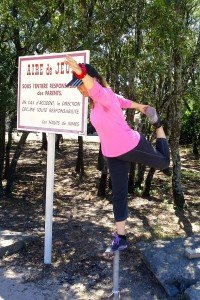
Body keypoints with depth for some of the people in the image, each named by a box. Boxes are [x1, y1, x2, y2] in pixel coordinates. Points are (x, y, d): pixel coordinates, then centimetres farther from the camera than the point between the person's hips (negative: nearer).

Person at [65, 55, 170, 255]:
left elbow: (96, 90, -55)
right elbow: (122, 101, 18)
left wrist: (81, 72, -75)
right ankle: (120, 238, 20)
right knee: (118, 195, 8)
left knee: (163, 163, 22)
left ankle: (158, 126, 45)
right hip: (113, 156, 7)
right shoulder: (95, 100, -1)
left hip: (133, 147, -7)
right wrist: (139, 106, 35)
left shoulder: (105, 95, -26)